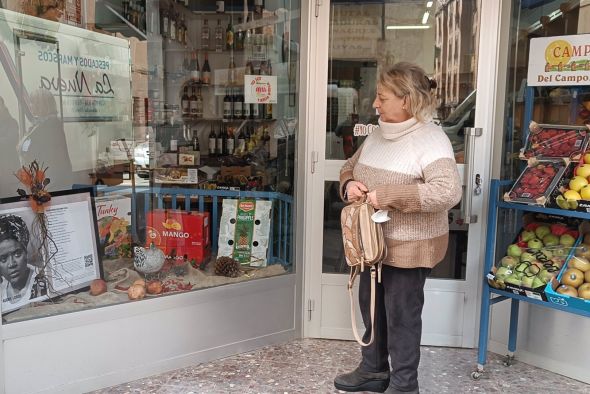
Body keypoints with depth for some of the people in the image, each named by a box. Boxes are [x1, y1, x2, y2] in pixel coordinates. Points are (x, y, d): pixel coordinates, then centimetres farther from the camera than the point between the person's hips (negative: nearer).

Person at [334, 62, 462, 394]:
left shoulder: (431, 140, -19)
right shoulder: (380, 133, 7)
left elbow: (449, 192, -31)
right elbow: (350, 166, 19)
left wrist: (388, 196, -30)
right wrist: (349, 184, -6)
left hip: (408, 247, -8)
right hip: (373, 242, 9)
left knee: (401, 315, 5)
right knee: (371, 307, 20)